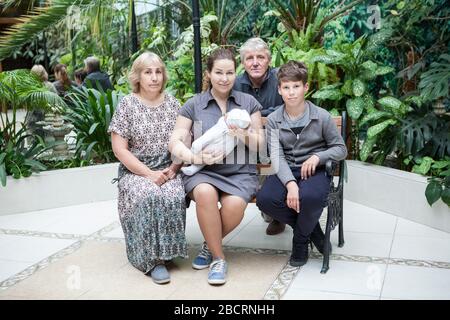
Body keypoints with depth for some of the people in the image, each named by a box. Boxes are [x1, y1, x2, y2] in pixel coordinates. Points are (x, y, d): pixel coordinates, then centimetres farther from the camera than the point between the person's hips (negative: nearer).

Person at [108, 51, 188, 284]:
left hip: (168, 170, 2)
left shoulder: (172, 103, 8)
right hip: (135, 171, -2)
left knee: (174, 196, -31)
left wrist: (173, 168, -9)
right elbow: (119, 149, -5)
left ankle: (167, 252, -12)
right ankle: (153, 259, -22)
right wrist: (148, 173, -15)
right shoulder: (127, 104, -1)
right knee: (148, 197, -34)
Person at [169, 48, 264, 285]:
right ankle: (218, 257, -12)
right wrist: (195, 157, -18)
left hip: (239, 172, 0)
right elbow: (175, 142, 2)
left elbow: (260, 143, 8)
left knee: (234, 205, -31)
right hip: (203, 171, 0)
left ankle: (210, 246, 3)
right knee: (205, 193, -35)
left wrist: (243, 134, -14)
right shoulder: (193, 105, 8)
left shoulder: (249, 102, 10)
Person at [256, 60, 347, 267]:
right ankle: (311, 228, -2)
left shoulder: (322, 117, -1)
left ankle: (300, 240, -2)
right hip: (286, 172, 2)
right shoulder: (273, 120, 2)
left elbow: (341, 149, 5)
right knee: (264, 198, -29)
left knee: (310, 196, -37)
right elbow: (277, 156, -9)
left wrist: (318, 157, -16)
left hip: (315, 170, -2)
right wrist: (290, 183, -27)